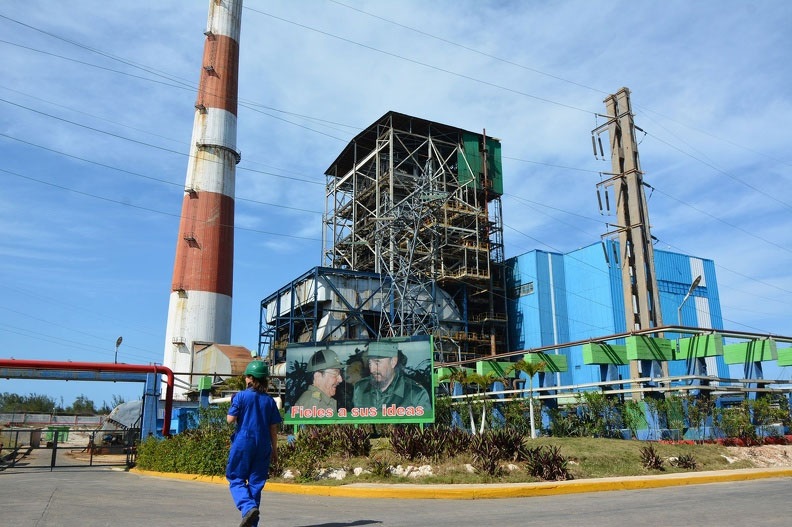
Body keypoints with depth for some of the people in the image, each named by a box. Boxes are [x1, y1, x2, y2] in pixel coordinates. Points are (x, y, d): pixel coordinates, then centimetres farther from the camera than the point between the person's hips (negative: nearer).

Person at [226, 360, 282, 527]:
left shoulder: (241, 396, -5)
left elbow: (230, 419, -7)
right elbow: (273, 428, 6)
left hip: (243, 443, -3)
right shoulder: (269, 400, 5)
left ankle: (248, 507, -18)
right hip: (263, 445, 3)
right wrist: (274, 451, 13)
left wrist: (232, 405, 12)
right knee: (256, 483, 11)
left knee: (236, 479, 7)